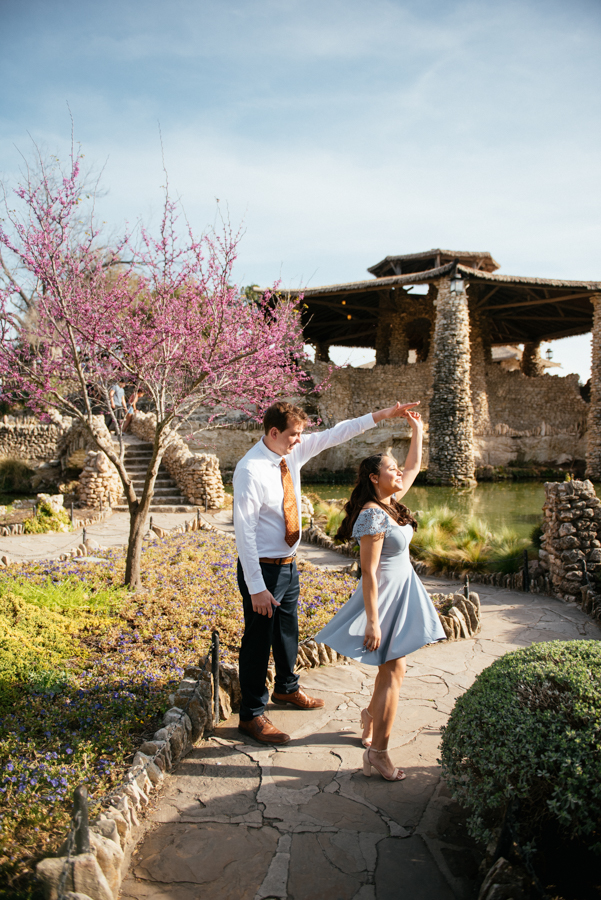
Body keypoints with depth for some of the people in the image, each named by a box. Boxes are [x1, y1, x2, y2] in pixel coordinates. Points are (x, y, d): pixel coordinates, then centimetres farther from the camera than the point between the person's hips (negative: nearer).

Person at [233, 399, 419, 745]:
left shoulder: (293, 451, -3)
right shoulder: (250, 470, -24)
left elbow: (335, 434, 4)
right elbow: (244, 531, -25)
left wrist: (381, 415, -2)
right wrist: (256, 587, -26)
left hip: (288, 564, 8)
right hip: (262, 568, -8)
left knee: (288, 631, 25)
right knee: (259, 639, 5)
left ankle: (286, 688, 49)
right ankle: (252, 714, 23)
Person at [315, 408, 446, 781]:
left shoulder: (391, 503, 5)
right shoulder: (372, 515, -22)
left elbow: (415, 466, 23)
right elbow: (369, 573, -23)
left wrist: (417, 428, 22)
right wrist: (372, 622, -23)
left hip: (404, 592, 9)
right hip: (386, 597, -9)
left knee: (393, 667, 19)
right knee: (394, 671, -4)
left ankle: (371, 716, 42)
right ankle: (378, 751, 7)